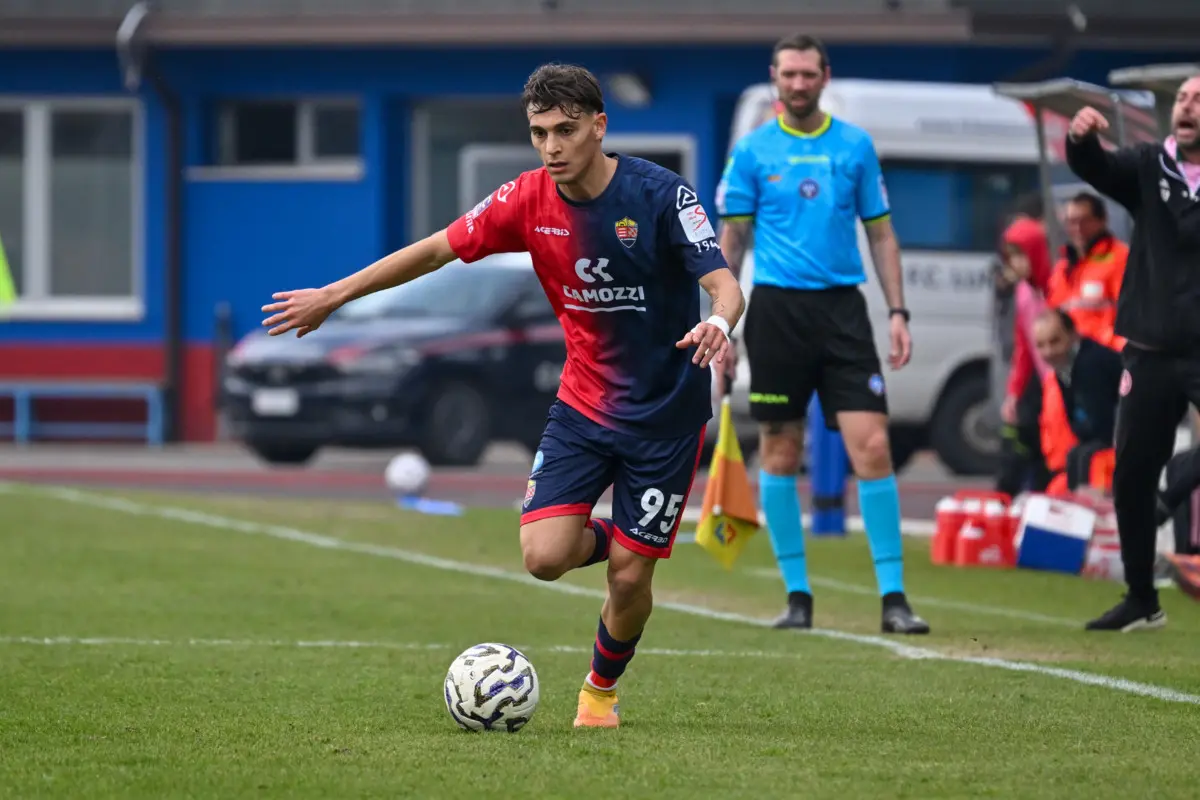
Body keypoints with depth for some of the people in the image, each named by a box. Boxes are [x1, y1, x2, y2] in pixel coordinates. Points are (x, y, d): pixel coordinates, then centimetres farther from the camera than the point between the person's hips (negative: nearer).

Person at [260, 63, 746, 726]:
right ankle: (608, 538, 23)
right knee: (544, 558, -13)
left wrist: (717, 323, -48)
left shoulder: (661, 194, -18)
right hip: (582, 403, 3)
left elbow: (724, 285, -24)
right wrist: (332, 296, 6)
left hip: (664, 414, -3)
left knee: (629, 578, -2)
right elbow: (438, 249, 4)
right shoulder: (530, 200, -6)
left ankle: (601, 689, 28)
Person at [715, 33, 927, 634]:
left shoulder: (855, 146, 7)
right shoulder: (753, 150, 5)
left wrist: (898, 312, 3)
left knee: (872, 447, -10)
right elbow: (732, 240, 7)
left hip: (842, 308, 0)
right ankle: (797, 594, 12)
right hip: (777, 308, 0)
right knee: (780, 453, 2)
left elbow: (880, 233, 11)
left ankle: (893, 596, -7)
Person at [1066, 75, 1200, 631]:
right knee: (1131, 479, 9)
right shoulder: (1150, 167, 6)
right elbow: (1094, 167, -9)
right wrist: (1081, 139, -30)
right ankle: (1142, 601, 24)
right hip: (1152, 353, 4)